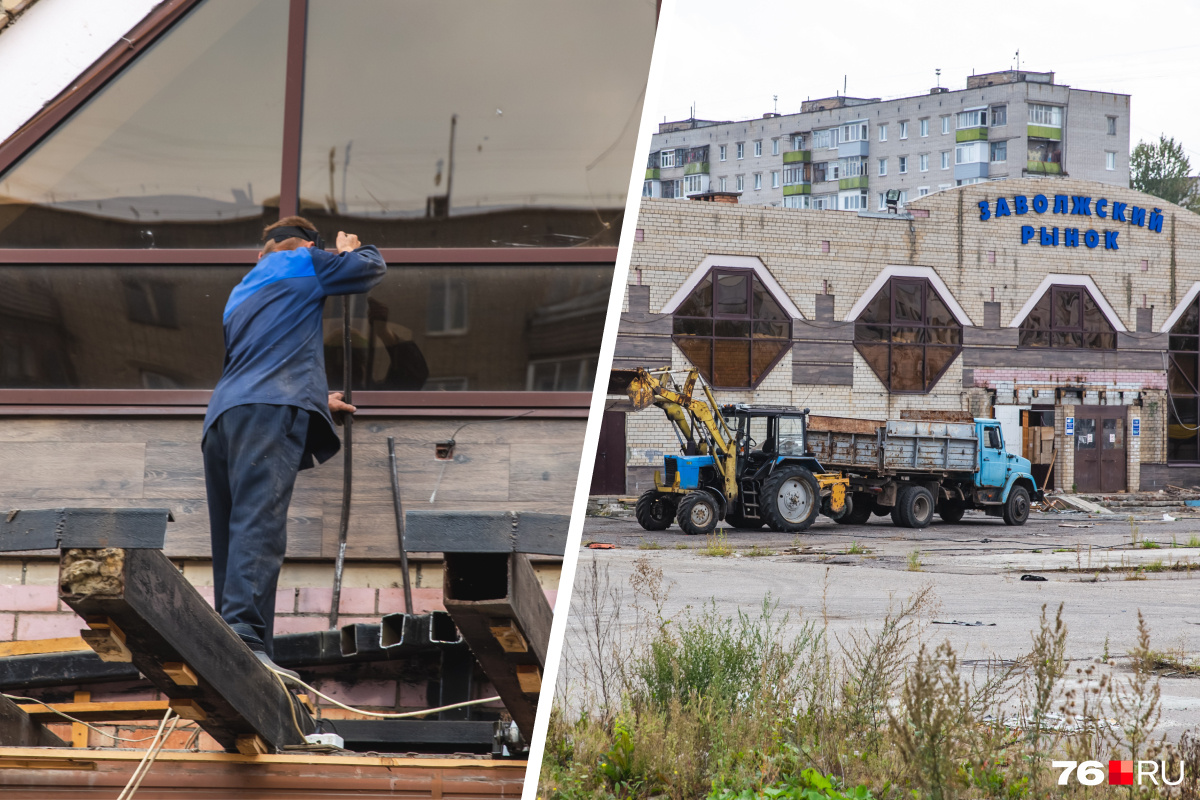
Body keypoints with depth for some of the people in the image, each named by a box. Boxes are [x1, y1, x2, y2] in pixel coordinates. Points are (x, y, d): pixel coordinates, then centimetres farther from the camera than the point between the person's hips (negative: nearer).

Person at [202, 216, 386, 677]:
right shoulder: (300, 263, 16)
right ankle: (245, 634, -37)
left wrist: (319, 401, 54)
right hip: (270, 412, -8)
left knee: (233, 535, 3)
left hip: (223, 415, 8)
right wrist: (350, 251, 42)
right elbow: (372, 268, 20)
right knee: (260, 522, -22)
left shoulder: (239, 294, 37)